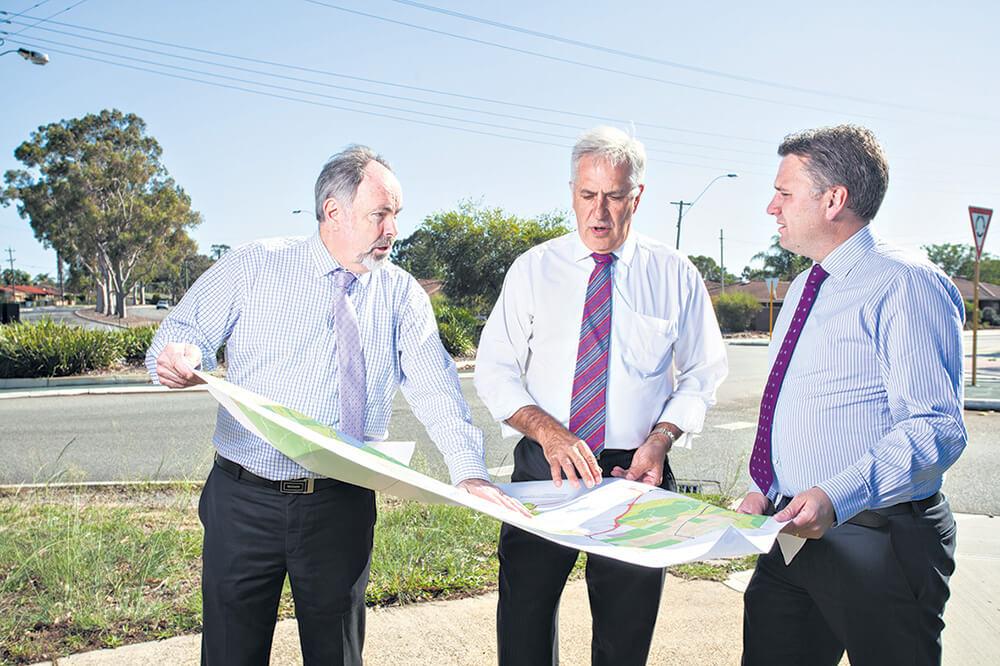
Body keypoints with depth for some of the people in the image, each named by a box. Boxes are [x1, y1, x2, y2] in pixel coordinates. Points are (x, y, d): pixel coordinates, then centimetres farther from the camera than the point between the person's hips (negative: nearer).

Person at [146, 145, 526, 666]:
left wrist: (469, 470, -22)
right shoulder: (254, 266, -1)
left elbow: (433, 384, -7)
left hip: (343, 507, 1)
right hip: (244, 503, -1)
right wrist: (181, 357, -25)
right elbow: (182, 332, 1)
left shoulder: (402, 294, 3)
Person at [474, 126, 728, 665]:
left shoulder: (675, 275, 4)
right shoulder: (533, 269, 4)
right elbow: (493, 371, 1)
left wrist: (660, 439, -9)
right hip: (543, 467, 0)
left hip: (637, 475, 0)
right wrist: (548, 431, -17)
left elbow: (703, 373, 9)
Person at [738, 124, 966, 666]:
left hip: (878, 543, -8)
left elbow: (936, 428, -22)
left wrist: (837, 497, -32)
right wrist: (764, 490, 10)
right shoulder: (804, 289, 15)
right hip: (793, 531, 8)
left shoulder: (906, 285, -13)